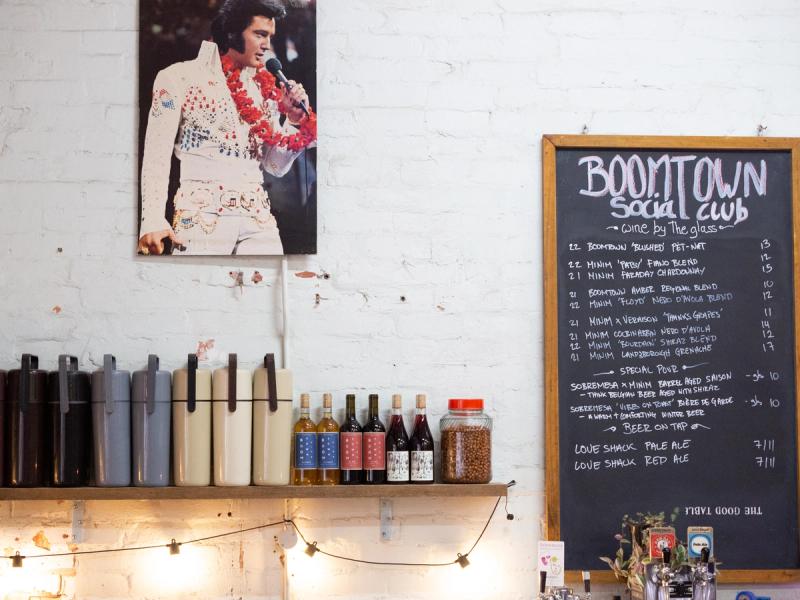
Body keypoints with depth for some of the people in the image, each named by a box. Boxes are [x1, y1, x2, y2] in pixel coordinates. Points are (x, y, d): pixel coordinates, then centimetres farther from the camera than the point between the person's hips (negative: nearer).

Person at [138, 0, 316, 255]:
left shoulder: (264, 88, 15)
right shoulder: (181, 77, 2)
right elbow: (157, 154, -3)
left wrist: (294, 118, 1)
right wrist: (152, 220, -13)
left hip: (258, 217, 4)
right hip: (202, 215, -4)